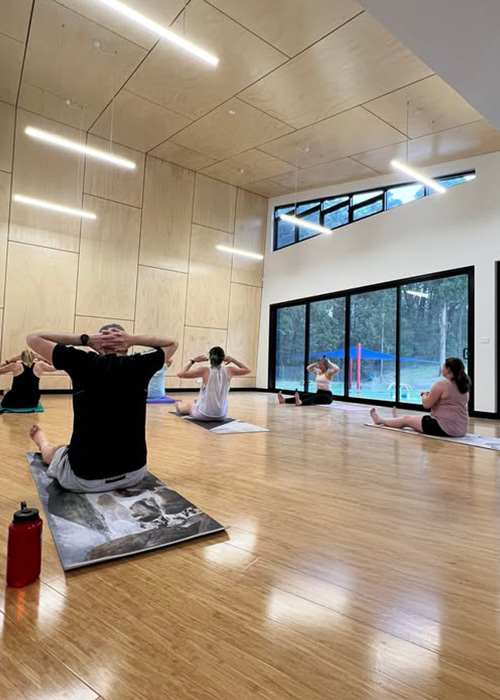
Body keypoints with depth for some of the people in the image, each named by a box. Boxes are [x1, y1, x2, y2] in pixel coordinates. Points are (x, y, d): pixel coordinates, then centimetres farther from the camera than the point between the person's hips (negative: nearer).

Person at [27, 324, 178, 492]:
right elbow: (172, 343, 14)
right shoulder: (140, 365, -5)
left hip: (83, 477, -1)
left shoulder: (83, 363, -9)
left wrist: (86, 339, -5)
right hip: (135, 473, 1)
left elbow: (33, 338, 4)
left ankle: (41, 440, 67)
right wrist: (134, 339, 0)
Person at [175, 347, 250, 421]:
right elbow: (247, 370, 11)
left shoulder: (205, 371, -15)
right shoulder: (229, 371, -7)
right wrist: (232, 360, 8)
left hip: (203, 415, -3)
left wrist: (193, 361, -4)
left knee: (186, 405, 32)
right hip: (221, 415, 3)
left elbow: (180, 374, -13)